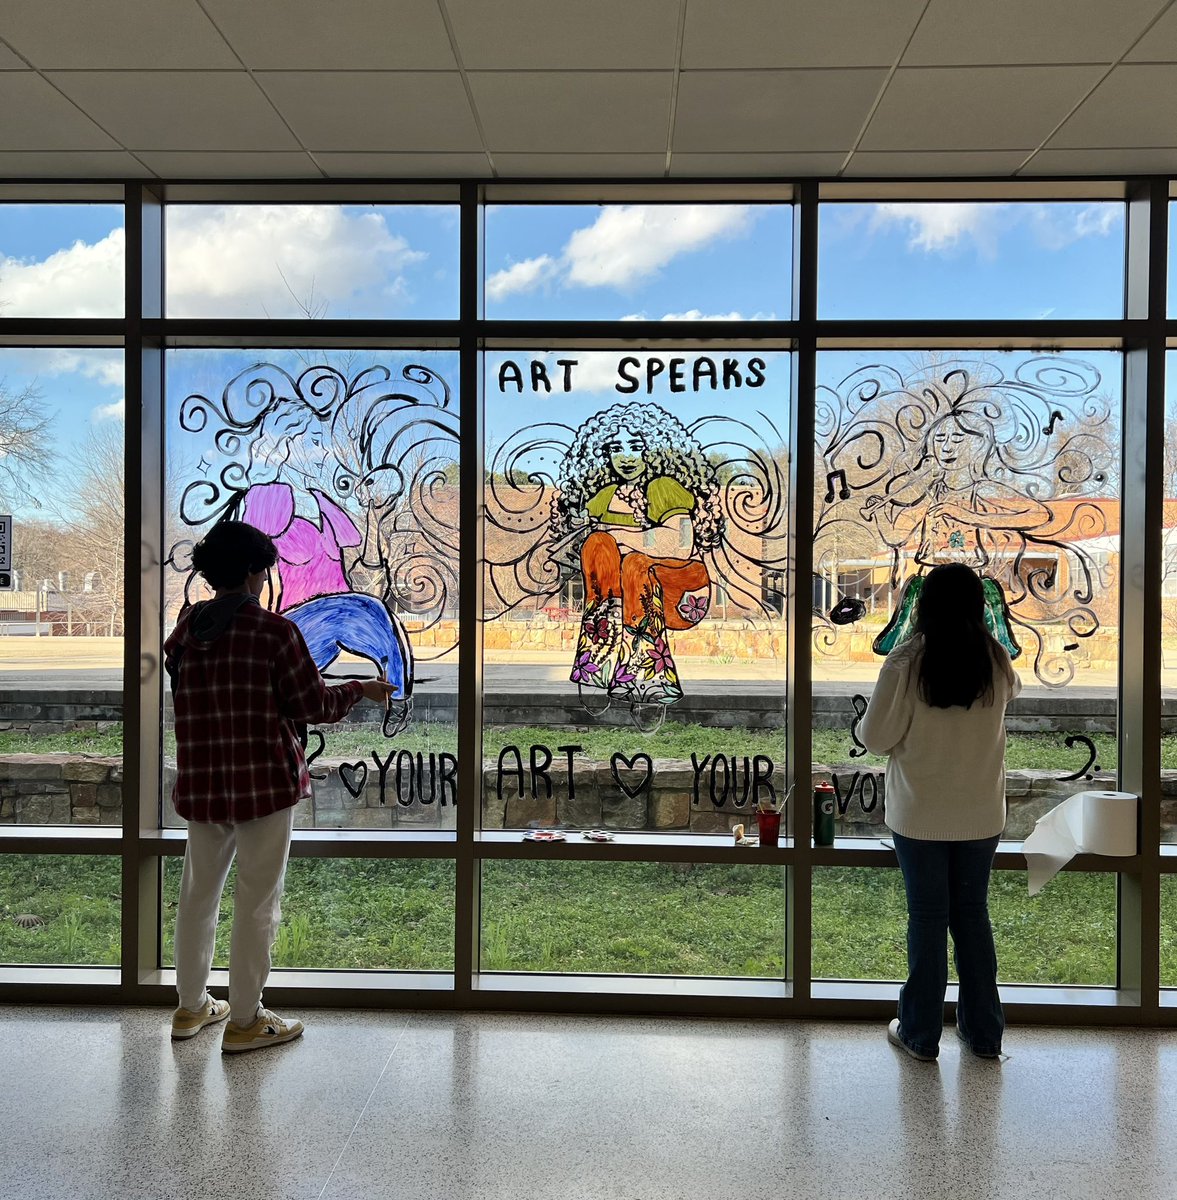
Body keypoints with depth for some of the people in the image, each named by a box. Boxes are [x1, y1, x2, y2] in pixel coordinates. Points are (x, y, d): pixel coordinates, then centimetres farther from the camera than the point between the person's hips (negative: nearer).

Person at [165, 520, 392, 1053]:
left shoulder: (185, 628, 3)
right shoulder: (274, 630, -14)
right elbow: (314, 704, -10)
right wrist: (361, 690, 7)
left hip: (200, 784, 6)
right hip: (264, 783, -6)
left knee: (198, 891, 19)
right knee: (256, 900, 5)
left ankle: (191, 1006, 31)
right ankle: (244, 1020, 14)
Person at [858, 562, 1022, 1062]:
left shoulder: (906, 662, -17)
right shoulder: (997, 661, -5)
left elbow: (876, 738, -13)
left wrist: (868, 723, 9)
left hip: (920, 815, -3)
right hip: (980, 815, 3)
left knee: (927, 917, 8)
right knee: (972, 913, 16)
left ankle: (920, 1033, 20)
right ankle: (983, 1031, 27)